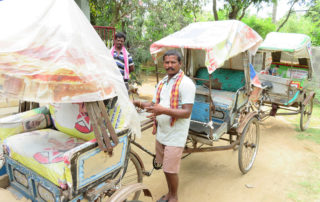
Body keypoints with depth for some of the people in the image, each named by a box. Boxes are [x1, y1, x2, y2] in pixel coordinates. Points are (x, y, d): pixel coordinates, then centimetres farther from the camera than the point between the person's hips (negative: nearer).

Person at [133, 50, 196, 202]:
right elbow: (154, 104, 15)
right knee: (165, 166, 19)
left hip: (175, 135, -7)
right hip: (161, 132, 7)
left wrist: (164, 110, -32)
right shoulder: (162, 83, 11)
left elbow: (186, 113, -20)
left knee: (171, 169, 3)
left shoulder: (186, 83, -15)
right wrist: (138, 104, -3)